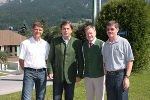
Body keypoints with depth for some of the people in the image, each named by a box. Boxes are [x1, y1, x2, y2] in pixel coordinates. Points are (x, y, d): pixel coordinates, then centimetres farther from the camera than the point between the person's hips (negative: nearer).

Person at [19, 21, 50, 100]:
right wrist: (27, 71, 3)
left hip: (42, 73, 3)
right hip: (29, 73, -3)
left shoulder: (46, 44, 10)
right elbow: (21, 60, 4)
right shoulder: (25, 43, 1)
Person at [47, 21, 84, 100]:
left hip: (70, 77, 0)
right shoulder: (54, 41, 5)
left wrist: (79, 75, -1)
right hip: (57, 76, 0)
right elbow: (50, 58, 6)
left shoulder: (77, 42, 2)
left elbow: (80, 60, 3)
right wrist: (50, 72, -4)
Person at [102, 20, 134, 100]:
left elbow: (130, 61, -7)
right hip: (109, 76, 5)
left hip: (121, 75, -5)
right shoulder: (105, 44, 11)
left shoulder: (124, 42, -4)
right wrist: (106, 77, 13)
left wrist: (127, 77, -13)